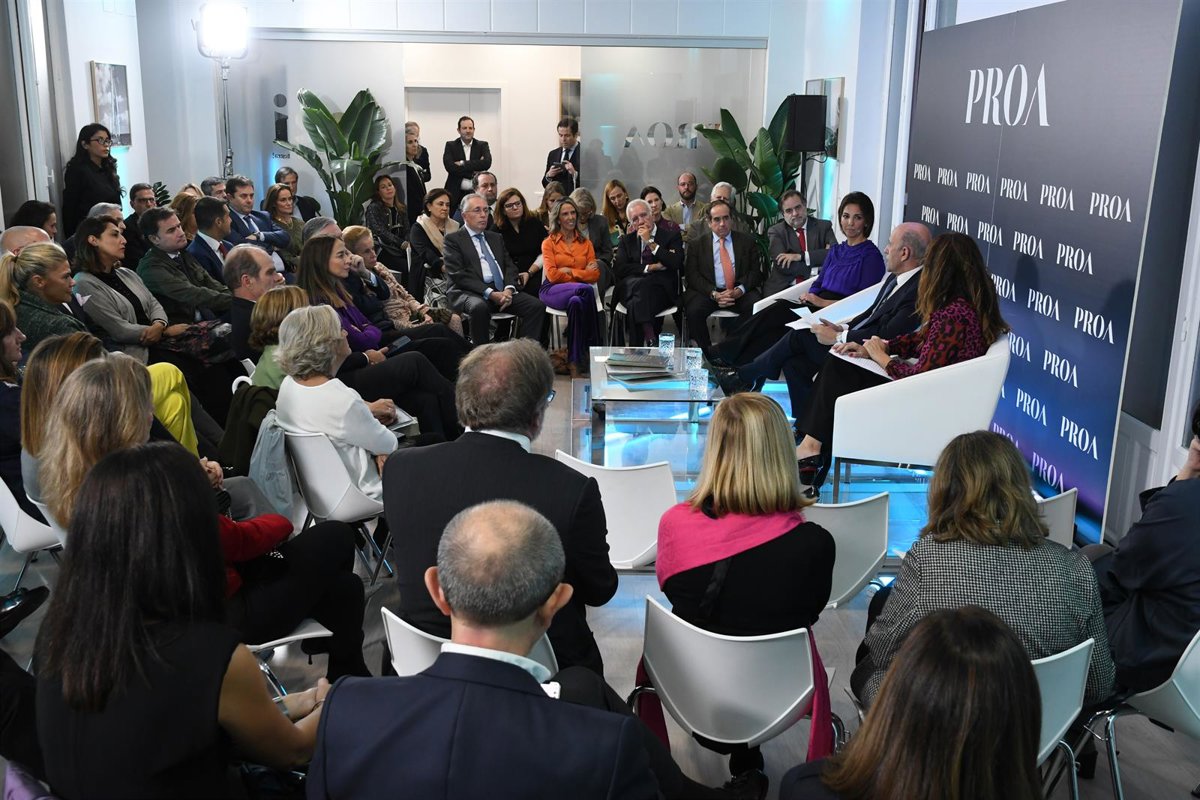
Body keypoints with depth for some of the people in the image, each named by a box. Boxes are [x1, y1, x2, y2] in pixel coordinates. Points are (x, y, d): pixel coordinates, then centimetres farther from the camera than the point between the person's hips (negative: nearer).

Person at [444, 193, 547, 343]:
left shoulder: (496, 238, 25)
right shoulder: (453, 239, 6)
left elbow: (510, 266, 17)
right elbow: (458, 274, -7)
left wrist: (508, 290, -7)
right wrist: (490, 293, -16)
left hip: (502, 291, 6)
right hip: (471, 293, -5)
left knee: (537, 306, -18)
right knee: (479, 307, -39)